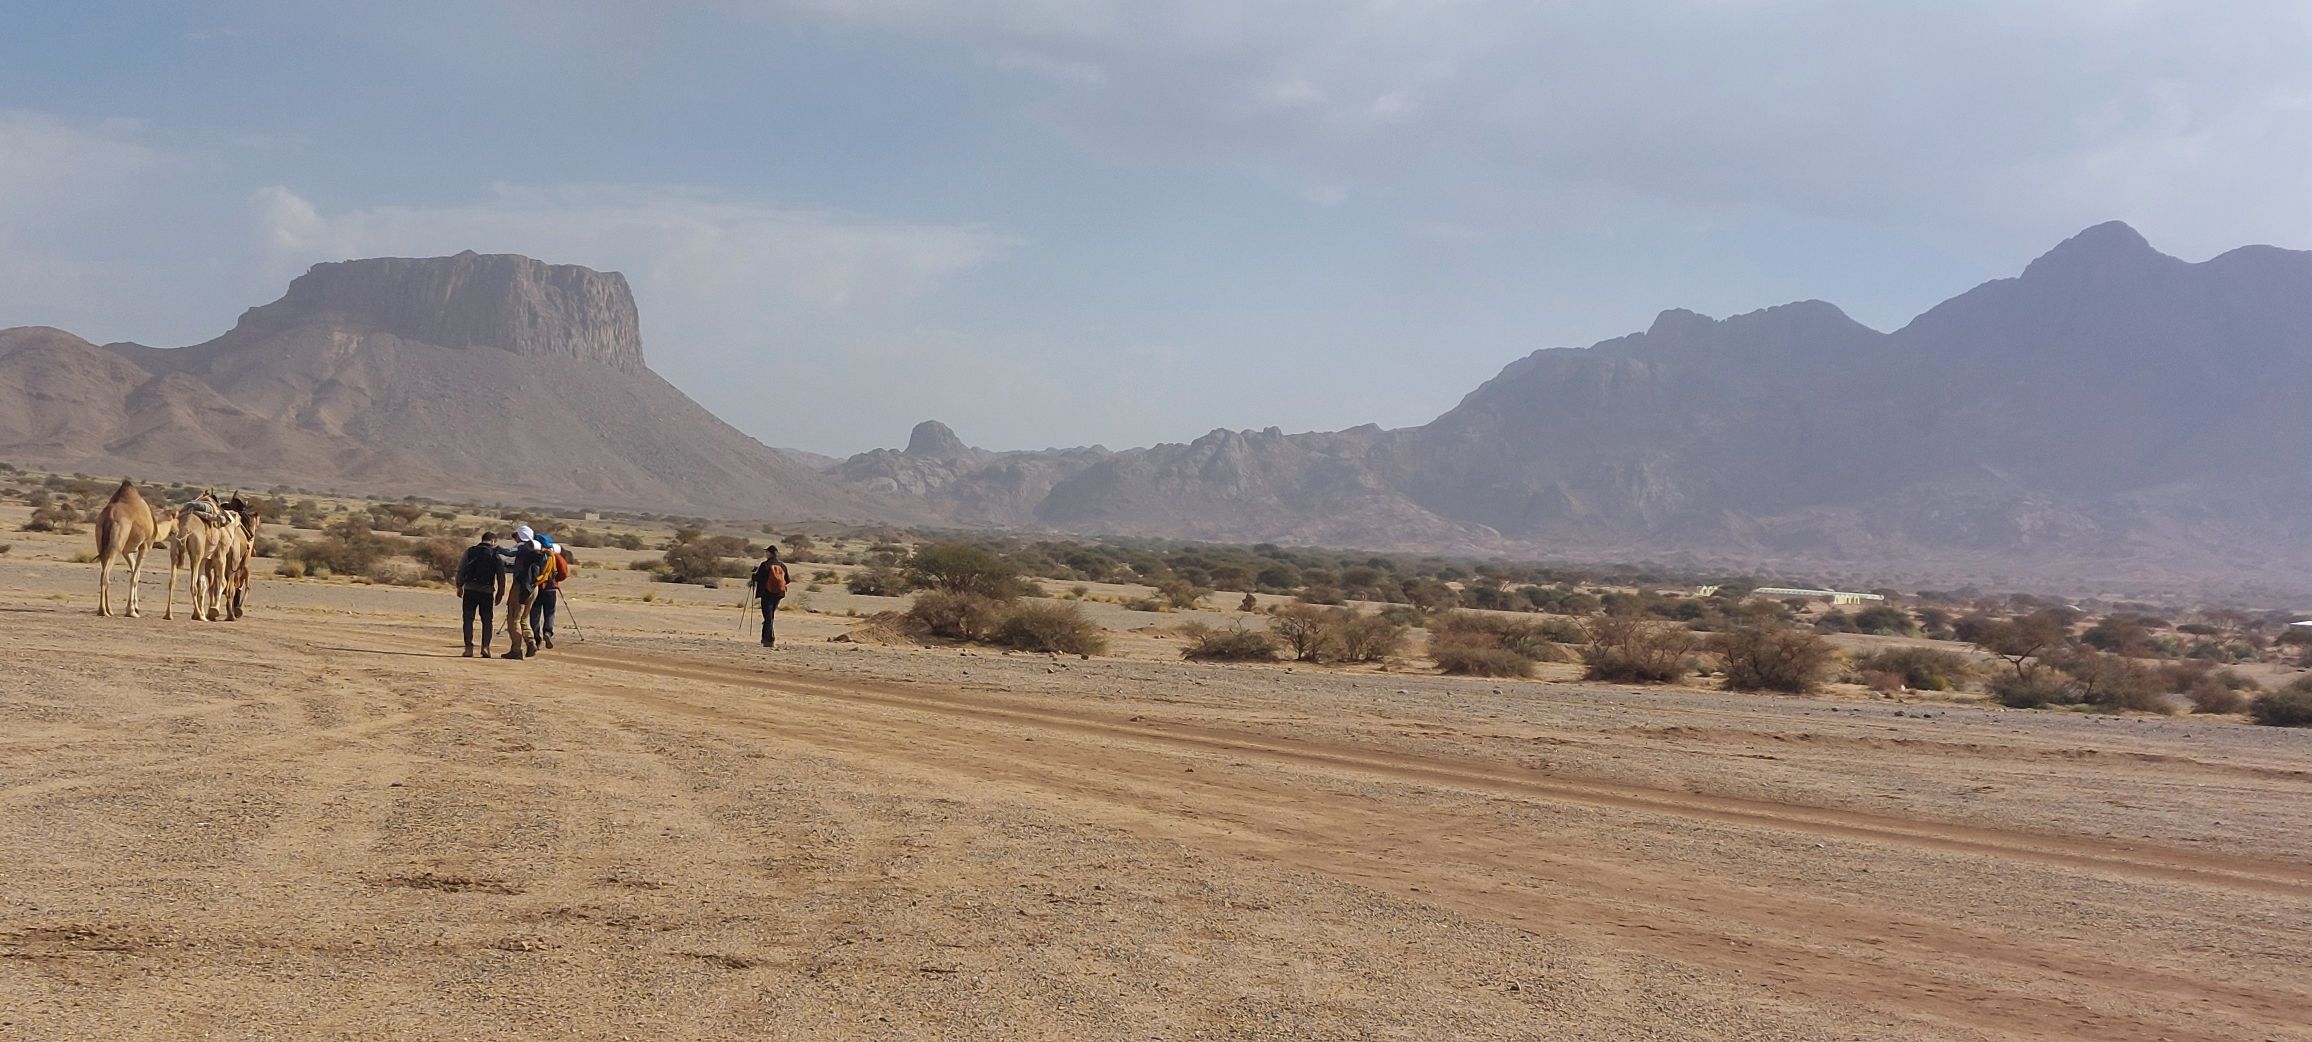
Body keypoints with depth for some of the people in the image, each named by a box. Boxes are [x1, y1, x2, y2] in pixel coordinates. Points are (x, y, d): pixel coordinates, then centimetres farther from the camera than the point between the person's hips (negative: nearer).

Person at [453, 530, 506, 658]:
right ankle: (485, 646, -4)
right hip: (487, 590, -1)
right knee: (487, 620, 8)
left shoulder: (470, 551, 6)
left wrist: (459, 587, 14)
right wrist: (500, 593, 10)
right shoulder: (496, 554, 3)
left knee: (468, 619, 5)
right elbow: (501, 575, 2)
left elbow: (461, 570, 5)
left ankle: (469, 647, -2)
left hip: (470, 589, 1)